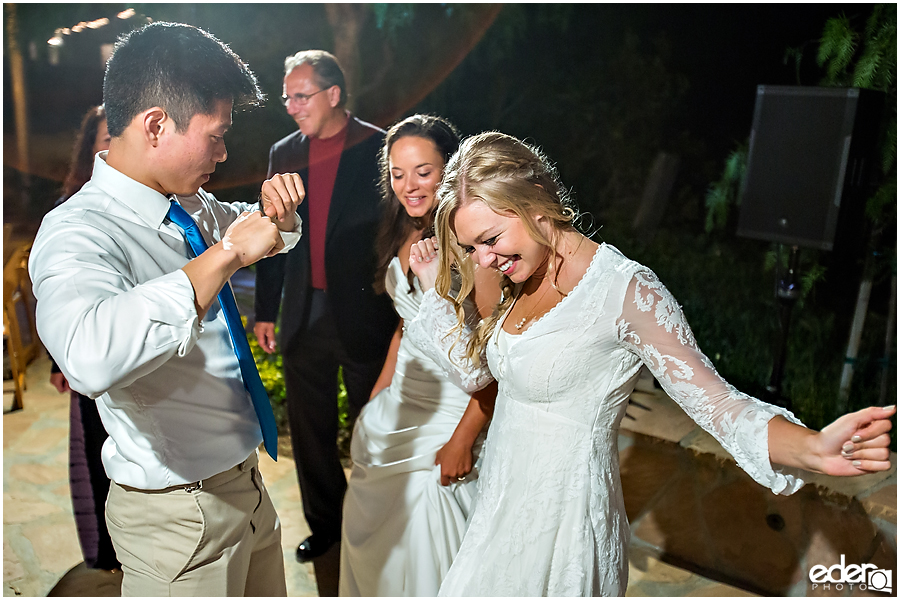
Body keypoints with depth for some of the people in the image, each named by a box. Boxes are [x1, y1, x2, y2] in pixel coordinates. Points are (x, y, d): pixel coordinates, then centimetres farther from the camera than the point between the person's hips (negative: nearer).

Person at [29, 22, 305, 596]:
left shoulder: (192, 205, 0)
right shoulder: (78, 234, -25)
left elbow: (259, 231, 22)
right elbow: (90, 356, -48)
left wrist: (275, 214, -2)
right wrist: (225, 254, -39)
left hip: (244, 482, 8)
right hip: (180, 512, -8)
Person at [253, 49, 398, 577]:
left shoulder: (381, 150, -6)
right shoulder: (284, 153, 9)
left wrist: (403, 315, -12)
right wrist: (266, 311, 10)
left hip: (365, 317, -4)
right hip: (305, 318, 5)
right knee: (311, 433, 15)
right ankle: (324, 525, 34)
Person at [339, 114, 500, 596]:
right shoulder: (405, 236, 5)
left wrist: (462, 441, -20)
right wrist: (377, 400, 15)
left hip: (454, 410, -8)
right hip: (399, 406, 8)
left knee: (428, 546, 6)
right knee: (370, 529, 20)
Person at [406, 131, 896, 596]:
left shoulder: (625, 289, -21)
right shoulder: (525, 279, 2)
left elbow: (712, 399, -23)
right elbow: (474, 367, 12)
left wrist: (815, 448, -40)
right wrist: (433, 285, 6)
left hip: (561, 520, -7)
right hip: (502, 504, 7)